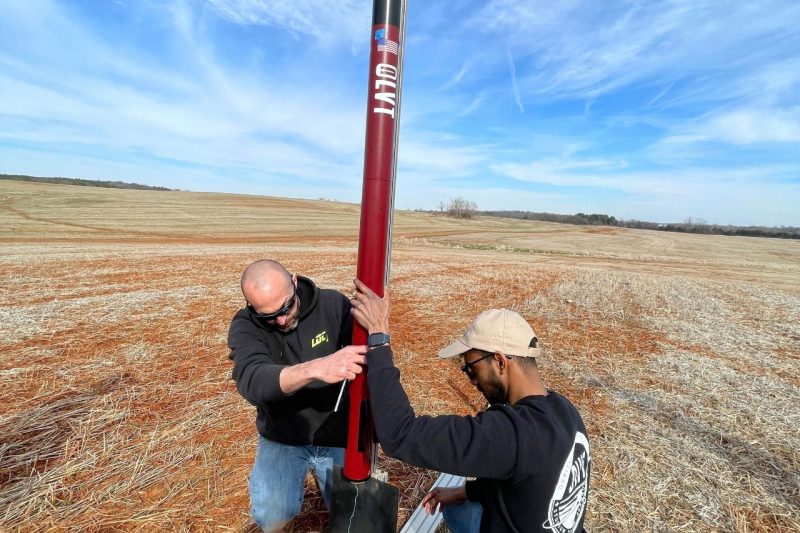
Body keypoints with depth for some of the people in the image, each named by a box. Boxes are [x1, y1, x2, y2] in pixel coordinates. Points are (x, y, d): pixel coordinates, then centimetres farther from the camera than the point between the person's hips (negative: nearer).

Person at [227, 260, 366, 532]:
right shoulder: (245, 326, -15)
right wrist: (316, 369, -50)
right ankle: (266, 480, 18)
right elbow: (252, 381, -33)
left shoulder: (334, 305, -15)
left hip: (338, 434, 0)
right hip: (283, 438, 0)